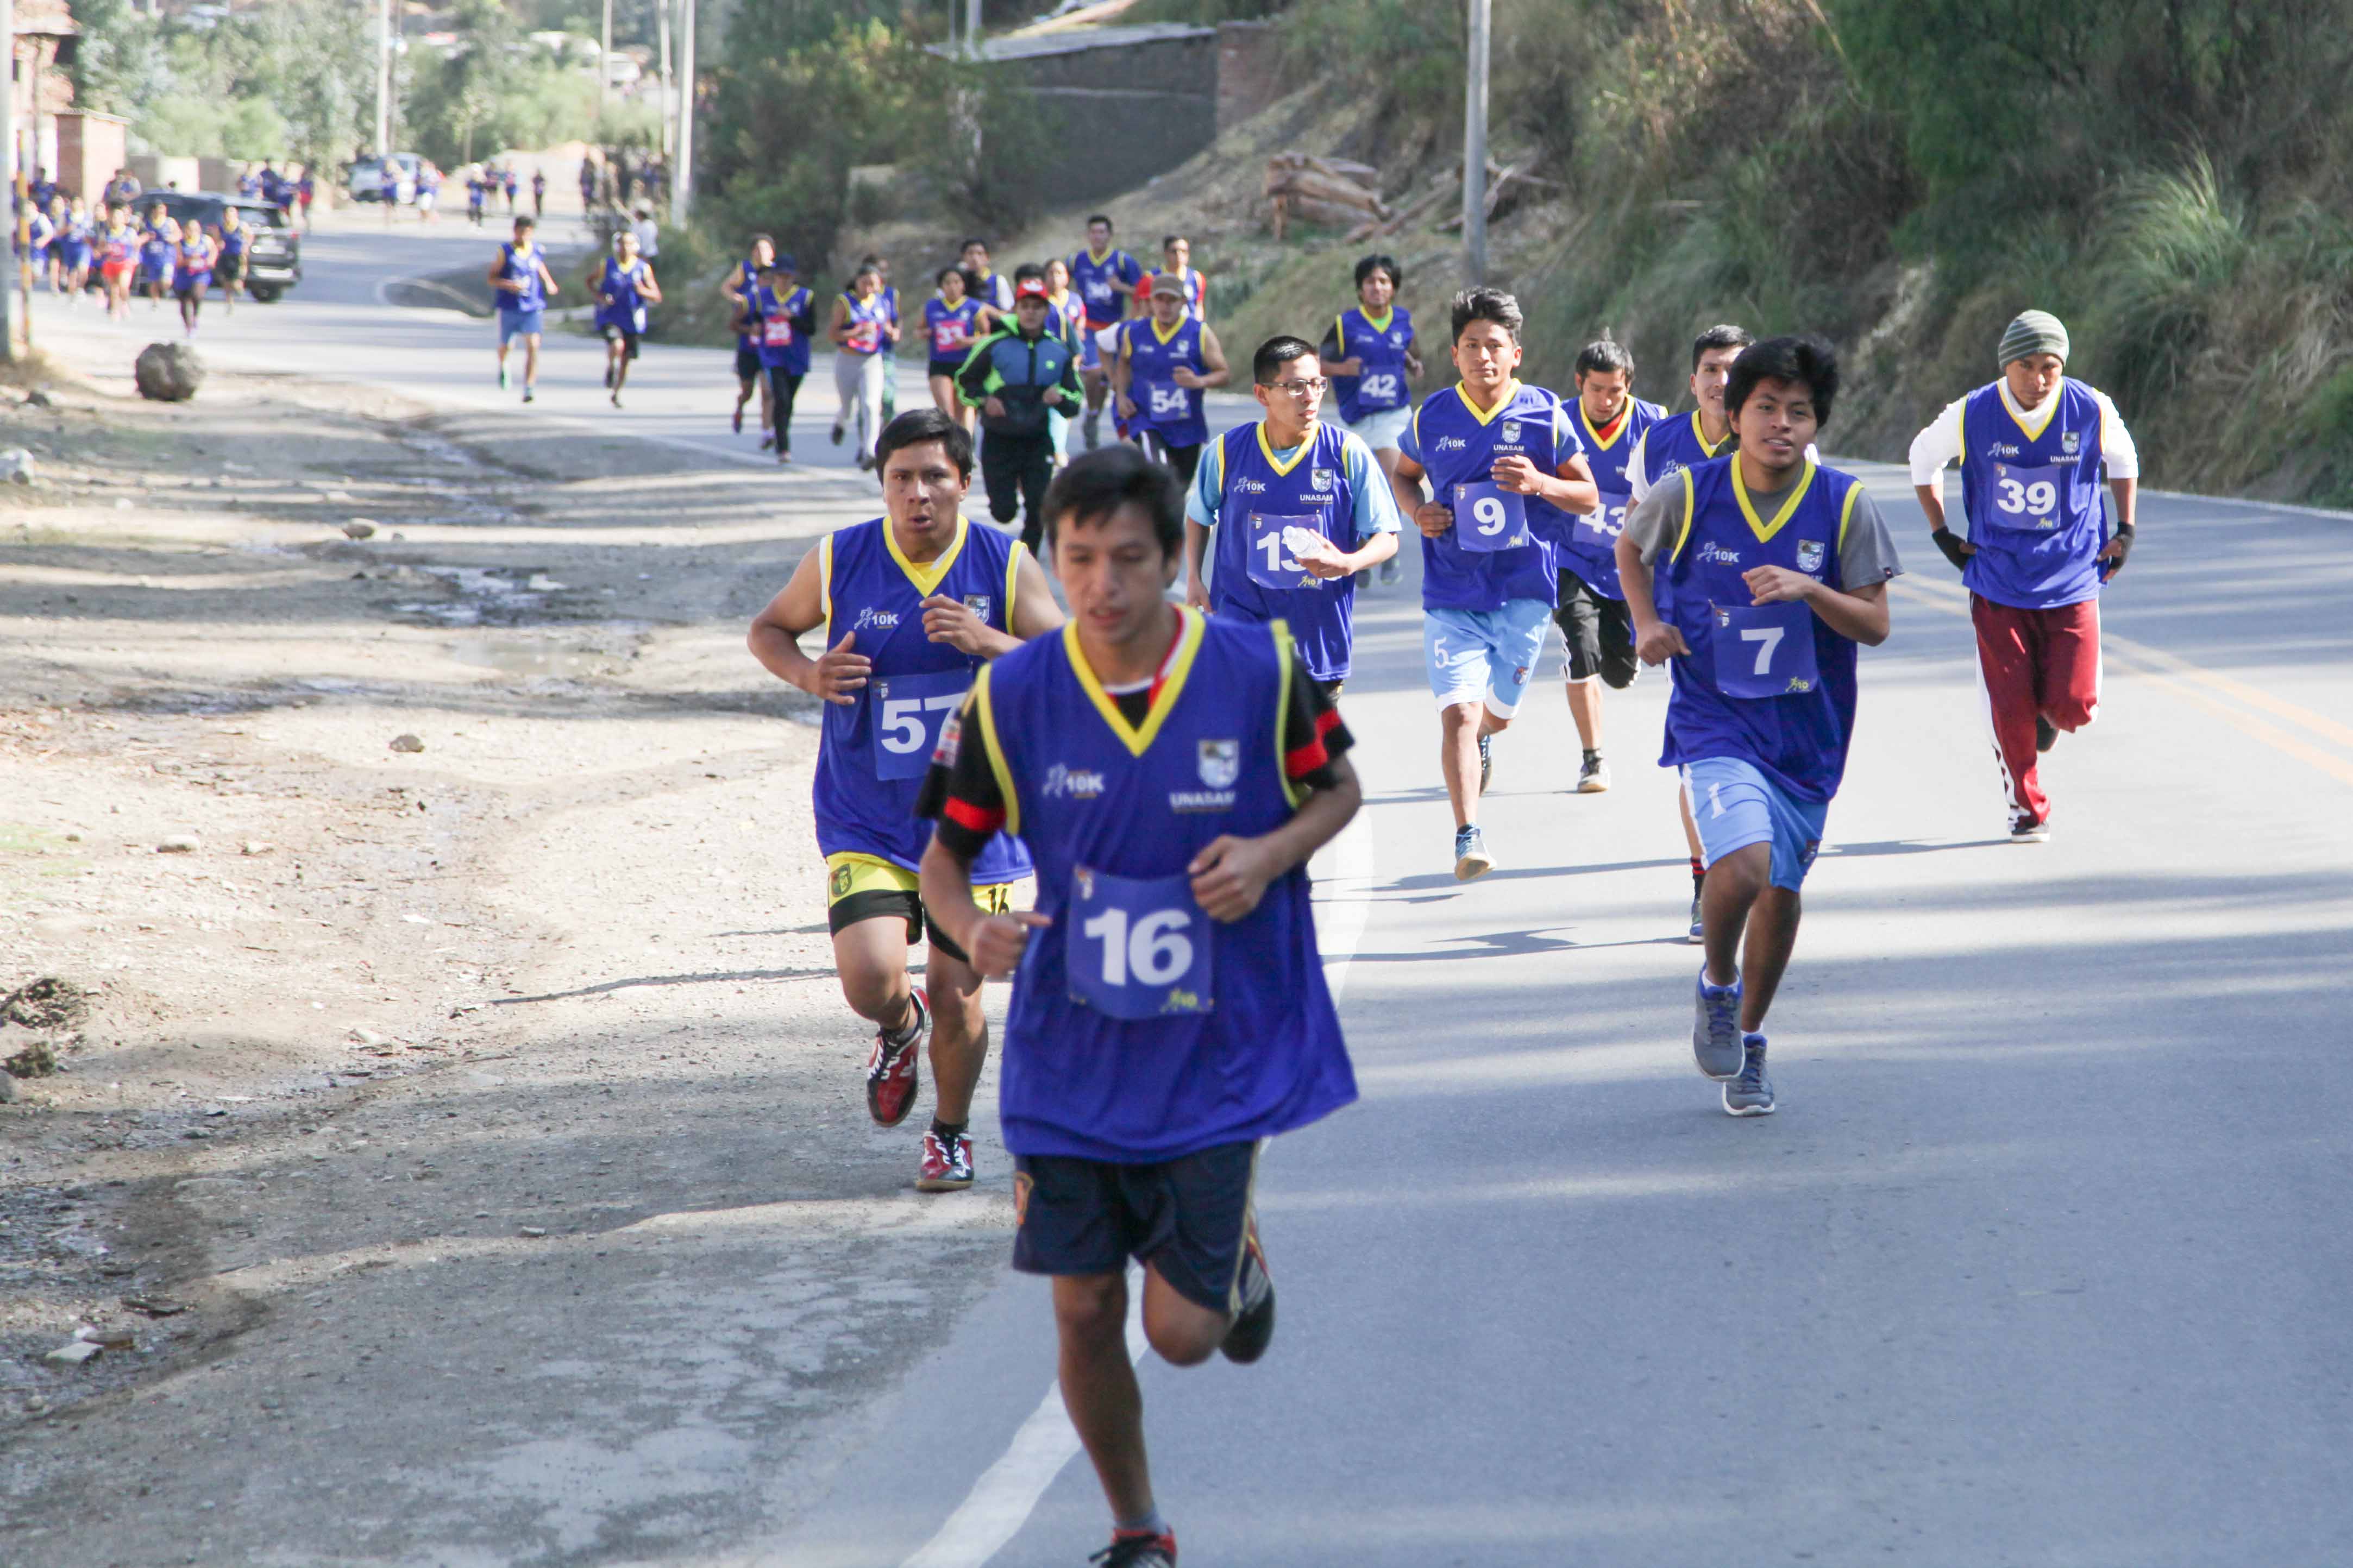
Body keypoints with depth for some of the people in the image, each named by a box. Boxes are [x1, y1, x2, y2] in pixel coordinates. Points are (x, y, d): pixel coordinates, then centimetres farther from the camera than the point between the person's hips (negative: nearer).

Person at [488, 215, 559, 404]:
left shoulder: (538, 250, 3)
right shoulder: (505, 251, -6)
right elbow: (492, 279, -7)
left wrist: (549, 284, 8)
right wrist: (508, 285, -25)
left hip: (532, 308, 1)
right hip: (509, 308, -1)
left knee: (533, 346, -15)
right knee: (505, 346, 13)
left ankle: (530, 387, -16)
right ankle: (503, 367, 49)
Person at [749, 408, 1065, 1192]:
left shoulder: (1005, 564, -6)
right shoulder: (838, 561, -5)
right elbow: (768, 629, 11)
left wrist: (989, 641, -29)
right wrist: (809, 674, -11)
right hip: (866, 822, 0)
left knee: (956, 999, 4)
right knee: (871, 982, -17)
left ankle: (951, 1132, 33)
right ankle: (900, 1028, 22)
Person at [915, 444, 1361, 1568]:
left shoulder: (1259, 670, -10)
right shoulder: (1012, 695, -8)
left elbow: (1341, 790, 6)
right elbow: (944, 851, 2)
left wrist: (1273, 852, -15)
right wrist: (971, 928, -20)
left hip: (1218, 1053, -1)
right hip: (1068, 1059, 1)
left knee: (1182, 1332, -3)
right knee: (1086, 1314, 5)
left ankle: (1239, 1253, 34)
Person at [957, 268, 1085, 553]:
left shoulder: (1059, 350, 2)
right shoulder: (995, 345, -6)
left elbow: (1077, 395, 9)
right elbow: (964, 381, 5)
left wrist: (1061, 397, -14)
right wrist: (983, 401, -14)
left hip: (1039, 441, 2)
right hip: (999, 441, -2)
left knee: (1038, 509, -6)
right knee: (1004, 512, -1)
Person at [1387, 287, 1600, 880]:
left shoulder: (1544, 413, -3)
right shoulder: (1431, 417, 0)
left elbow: (1588, 495, 3)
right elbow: (1404, 475, 18)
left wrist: (1540, 484, -17)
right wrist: (1418, 511, -4)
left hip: (1524, 591, 1)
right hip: (1451, 594, -1)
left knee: (1497, 713, 15)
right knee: (1457, 710, -17)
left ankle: (1481, 742, 52)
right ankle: (1468, 836, -18)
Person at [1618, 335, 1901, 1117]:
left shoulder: (1845, 505, -7)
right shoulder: (1688, 494, -8)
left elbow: (1876, 625, -5)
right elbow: (1629, 547, 14)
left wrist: (1808, 590, -23)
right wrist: (1648, 623, -2)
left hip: (1807, 731, 2)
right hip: (1716, 722, -2)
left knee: (1781, 893, 11)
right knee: (1743, 867, -24)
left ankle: (1748, 1040, 36)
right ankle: (1716, 987, 7)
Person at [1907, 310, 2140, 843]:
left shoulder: (2092, 410, -7)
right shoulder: (1971, 415, -9)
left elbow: (2124, 459, 15)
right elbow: (1923, 458, 11)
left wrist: (2126, 530, 9)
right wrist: (1942, 534, 6)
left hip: (2072, 582, 0)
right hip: (1998, 585, 0)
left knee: (2074, 705, -8)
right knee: (2009, 708, -4)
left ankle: (2047, 712, 30)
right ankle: (2027, 809, 18)